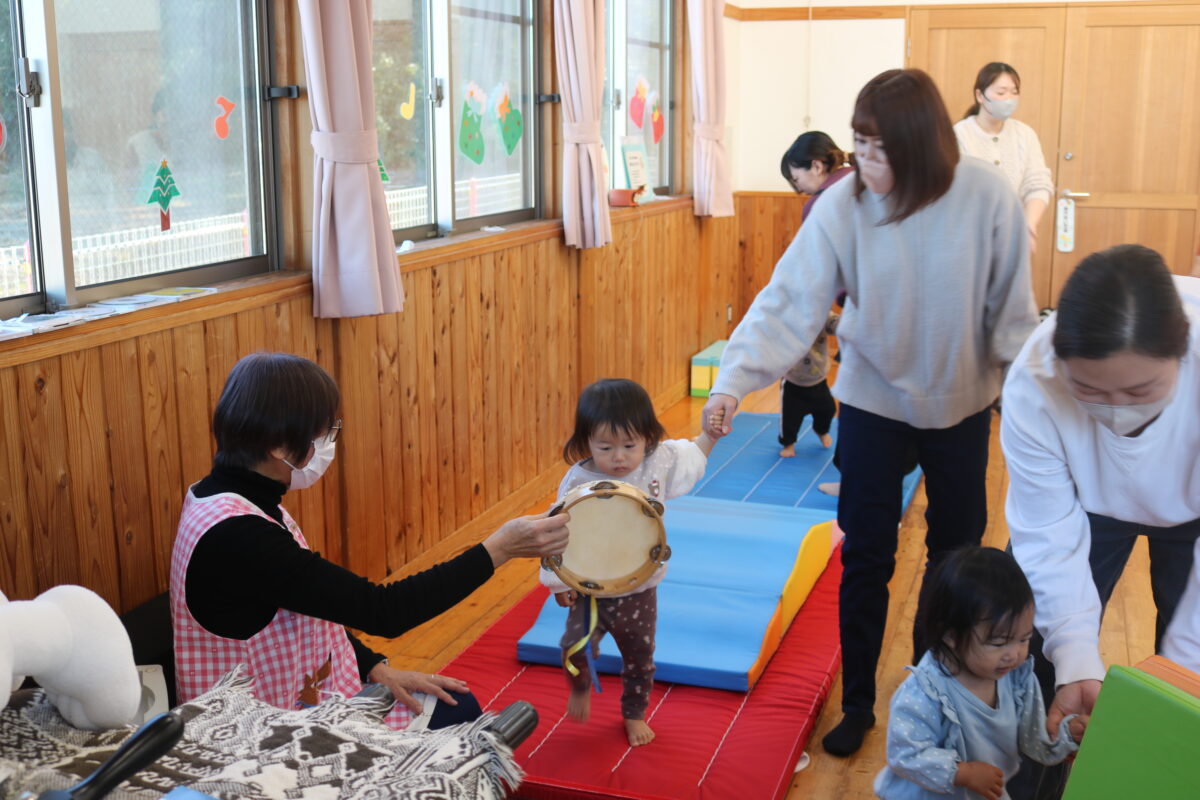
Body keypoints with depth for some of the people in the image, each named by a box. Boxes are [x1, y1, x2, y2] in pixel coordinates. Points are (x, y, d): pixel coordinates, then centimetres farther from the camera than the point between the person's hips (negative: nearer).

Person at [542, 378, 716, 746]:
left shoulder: (659, 461, -11)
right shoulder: (578, 482, -21)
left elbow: (688, 457, 13)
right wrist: (560, 580, -9)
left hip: (640, 589, 3)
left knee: (640, 656, 17)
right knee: (576, 646, -18)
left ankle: (634, 713, 45)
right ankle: (581, 688, 18)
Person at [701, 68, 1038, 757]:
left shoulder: (988, 198, -19)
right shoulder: (842, 207, -19)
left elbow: (1010, 305, -8)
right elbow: (789, 302, -24)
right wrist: (735, 379, -36)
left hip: (962, 403, 1)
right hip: (874, 399, -1)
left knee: (958, 549, 16)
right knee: (866, 557, 4)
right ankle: (858, 704, 23)